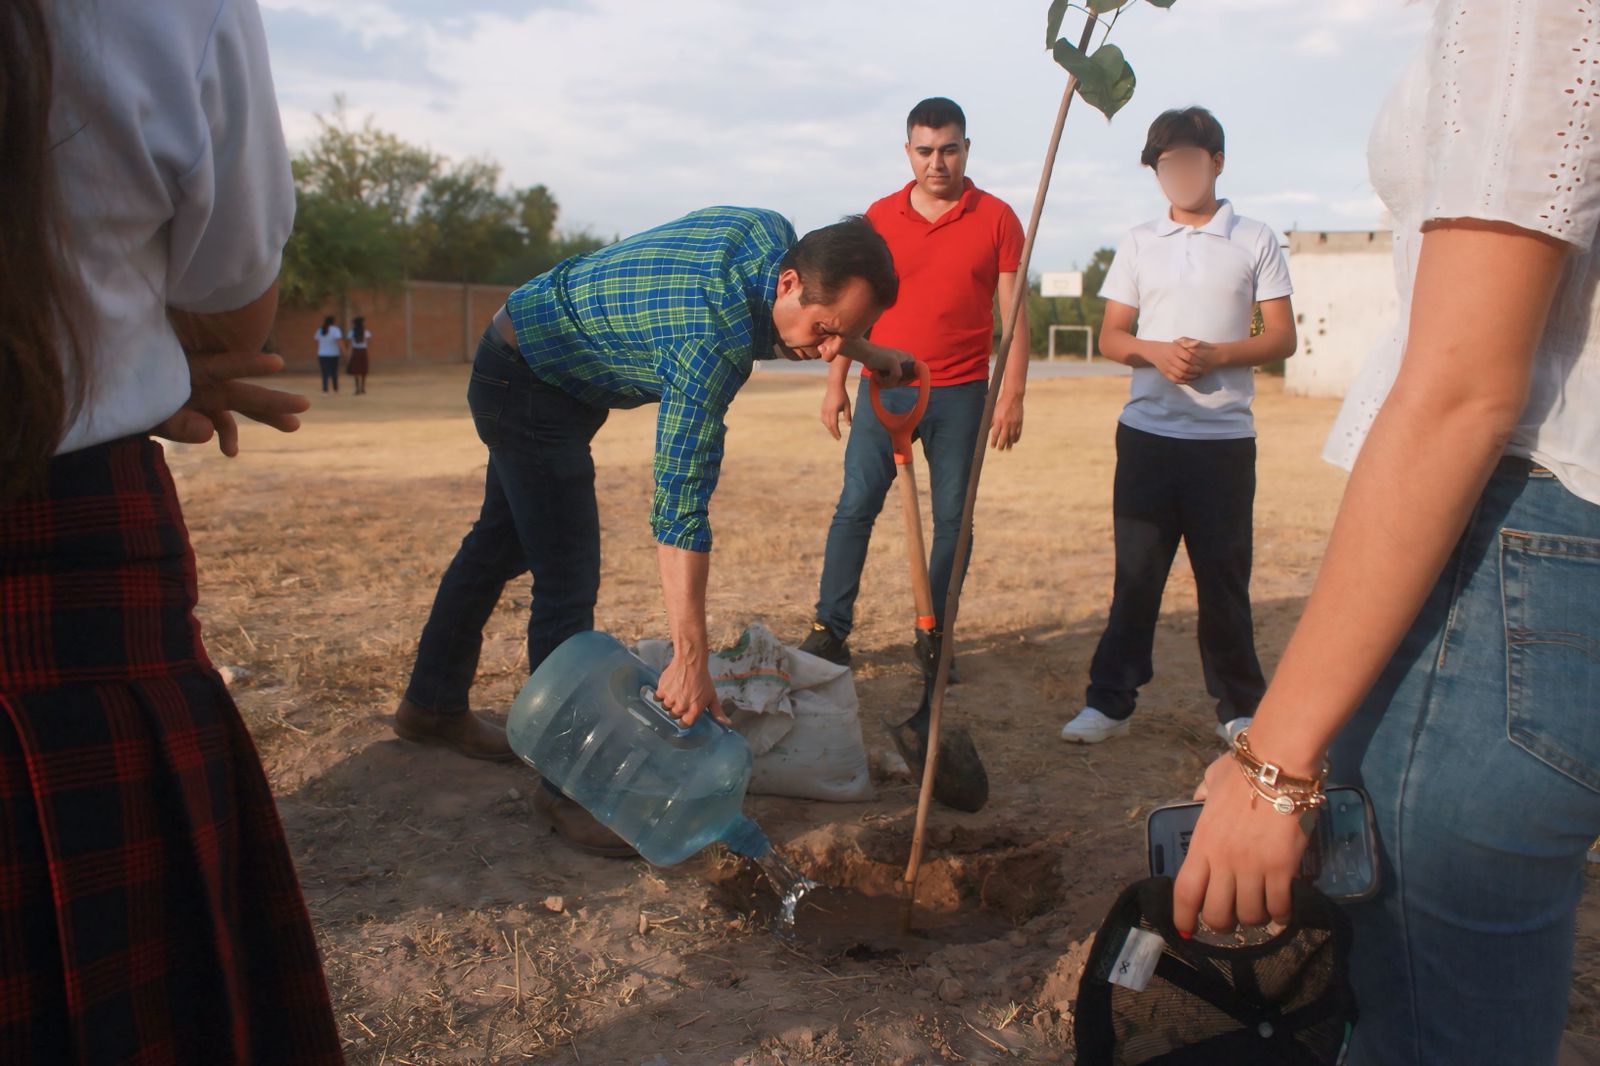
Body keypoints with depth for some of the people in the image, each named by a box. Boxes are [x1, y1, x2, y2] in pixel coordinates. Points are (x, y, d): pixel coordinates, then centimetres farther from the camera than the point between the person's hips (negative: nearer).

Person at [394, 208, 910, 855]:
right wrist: (690, 657, -38)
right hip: (528, 385, -10)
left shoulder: (776, 233, -13)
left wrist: (866, 353, 13)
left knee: (501, 544, 21)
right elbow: (680, 505, -38)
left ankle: (433, 705, 39)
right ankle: (569, 784, 0)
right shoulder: (713, 340, -37)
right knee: (569, 580, -11)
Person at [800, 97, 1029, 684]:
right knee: (854, 507, -2)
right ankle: (830, 630, 5)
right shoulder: (879, 217, 6)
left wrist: (1013, 395, -6)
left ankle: (934, 635, 15)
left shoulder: (996, 218, 2)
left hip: (961, 394, -1)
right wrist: (836, 383, 5)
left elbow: (1014, 313, 1)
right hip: (884, 389, 1)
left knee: (953, 518, 4)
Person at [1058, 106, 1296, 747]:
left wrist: (1217, 355, -15)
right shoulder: (1139, 243, 11)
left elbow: (1282, 337, 2)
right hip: (1147, 433, 1)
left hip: (1225, 436, -1)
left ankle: (1239, 707, 17)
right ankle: (1110, 701, 9)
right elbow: (1110, 337, 10)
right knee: (1135, 572, 2)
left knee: (1223, 575, 4)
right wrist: (1156, 351, -12)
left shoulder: (1255, 242, 5)